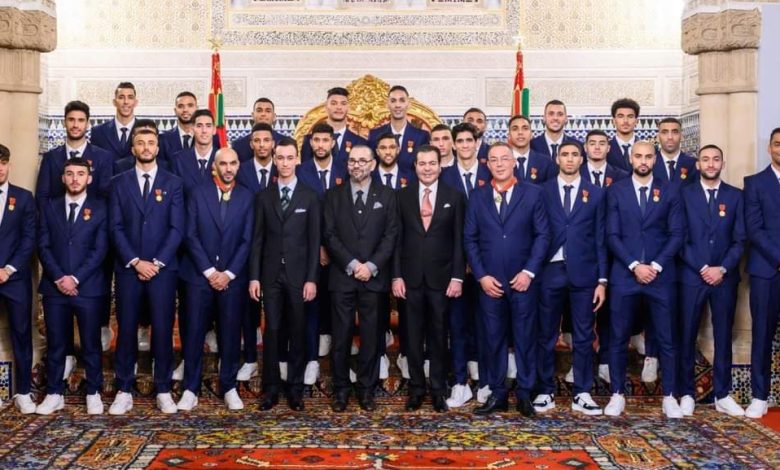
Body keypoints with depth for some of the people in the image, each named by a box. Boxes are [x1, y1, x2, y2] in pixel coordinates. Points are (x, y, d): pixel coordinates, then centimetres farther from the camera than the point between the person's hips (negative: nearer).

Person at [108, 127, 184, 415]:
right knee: (126, 329, 3)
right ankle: (124, 391, 10)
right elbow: (115, 227, 1)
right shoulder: (119, 183, 8)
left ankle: (163, 391, 9)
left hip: (163, 268, -1)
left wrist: (157, 262, -9)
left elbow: (177, 228, -1)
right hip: (128, 268, 1)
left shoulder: (173, 183, 6)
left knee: (163, 329, 0)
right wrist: (135, 261, -10)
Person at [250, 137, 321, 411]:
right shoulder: (263, 197, 7)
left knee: (298, 332, 4)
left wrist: (311, 278, -7)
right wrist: (254, 276, -2)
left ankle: (295, 388, 13)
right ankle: (271, 388, 11)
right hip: (271, 274, 1)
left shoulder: (309, 197, 2)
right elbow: (258, 239, 5)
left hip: (298, 274, -1)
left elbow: (314, 241, -1)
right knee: (272, 331, 3)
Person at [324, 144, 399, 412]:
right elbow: (329, 235, 1)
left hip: (374, 277, 0)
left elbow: (391, 235, 1)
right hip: (342, 276, 0)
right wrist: (352, 264, -10)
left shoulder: (386, 195, 7)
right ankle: (341, 389, 12)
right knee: (341, 335, 2)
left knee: (371, 334, 3)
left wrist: (371, 266, -10)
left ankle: (366, 389, 13)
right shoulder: (334, 196, 8)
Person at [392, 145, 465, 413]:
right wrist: (396, 276, -3)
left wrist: (458, 277, -5)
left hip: (441, 278, -1)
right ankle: (416, 389, 18)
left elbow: (459, 240, 1)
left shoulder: (454, 197, 3)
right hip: (411, 277, 1)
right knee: (413, 336, 7)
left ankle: (438, 390, 17)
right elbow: (397, 239, 4)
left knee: (439, 336, 7)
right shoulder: (403, 196, 5)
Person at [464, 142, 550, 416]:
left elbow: (542, 235, -1)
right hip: (490, 281, 1)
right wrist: (481, 276, -5)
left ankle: (524, 393, 16)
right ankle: (497, 394, 16)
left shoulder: (532, 194, 3)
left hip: (523, 279, -1)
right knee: (494, 339, 7)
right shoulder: (477, 197, 7)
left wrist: (529, 272, -10)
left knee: (525, 338, 5)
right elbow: (470, 239, 5)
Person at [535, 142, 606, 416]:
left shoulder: (596, 194, 7)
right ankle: (545, 392, 15)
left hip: (583, 273, 0)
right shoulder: (542, 192, 5)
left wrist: (602, 280, 0)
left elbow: (600, 239, 5)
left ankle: (582, 395, 13)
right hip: (551, 271, 0)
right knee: (546, 336, 5)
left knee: (583, 337, 5)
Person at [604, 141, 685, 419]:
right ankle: (617, 395, 13)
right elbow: (612, 235, -1)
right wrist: (634, 266, -11)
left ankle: (669, 397, 13)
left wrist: (656, 266, -10)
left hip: (661, 275, 0)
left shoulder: (670, 192, 6)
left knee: (666, 339, 4)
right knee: (618, 338, 3)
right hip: (624, 275, 0)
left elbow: (677, 234, 1)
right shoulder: (616, 191, 5)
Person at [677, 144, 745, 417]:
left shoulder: (735, 196, 7)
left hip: (725, 277, 2)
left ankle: (722, 395, 14)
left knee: (723, 336, 6)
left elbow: (740, 239, 2)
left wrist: (722, 268, -10)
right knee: (687, 336, 2)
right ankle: (687, 393, 10)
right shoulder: (685, 194, 3)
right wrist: (702, 268, -10)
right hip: (692, 276, -1)